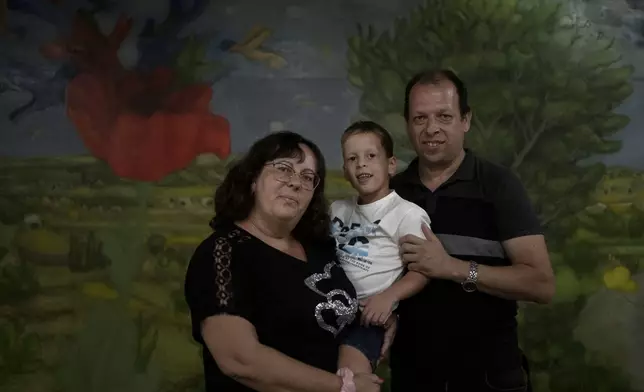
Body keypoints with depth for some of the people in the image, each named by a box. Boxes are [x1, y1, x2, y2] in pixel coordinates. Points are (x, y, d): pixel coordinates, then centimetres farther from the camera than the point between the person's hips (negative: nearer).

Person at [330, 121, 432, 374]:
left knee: (348, 372, -23)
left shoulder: (407, 213, -5)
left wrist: (389, 296, -22)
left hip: (368, 314, -5)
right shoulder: (337, 209, 14)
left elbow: (422, 270, -8)